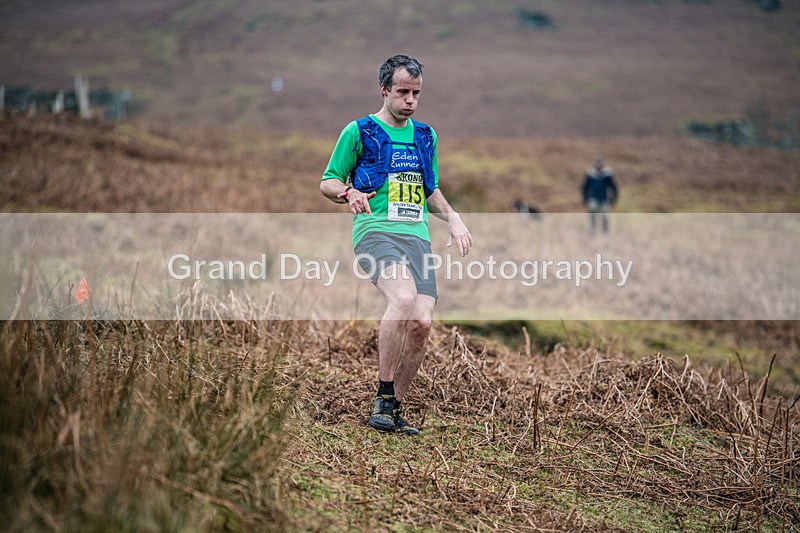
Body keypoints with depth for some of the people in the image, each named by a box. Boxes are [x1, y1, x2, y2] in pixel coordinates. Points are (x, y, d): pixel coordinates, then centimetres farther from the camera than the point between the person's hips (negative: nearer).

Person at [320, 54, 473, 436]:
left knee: (421, 322, -14)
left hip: (418, 237, 5)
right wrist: (349, 193, -13)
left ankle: (395, 408, 2)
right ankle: (383, 397, -22)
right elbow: (327, 183, 9)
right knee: (404, 297, -33)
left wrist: (452, 218, 15)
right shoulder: (359, 132, 6)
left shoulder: (425, 136, 21)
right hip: (375, 230, -5)